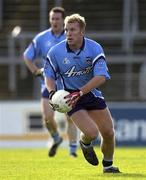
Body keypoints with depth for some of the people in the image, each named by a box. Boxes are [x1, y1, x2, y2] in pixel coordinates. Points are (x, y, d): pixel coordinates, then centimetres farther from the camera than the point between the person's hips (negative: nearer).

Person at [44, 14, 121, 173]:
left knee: (108, 132, 2)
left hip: (92, 93, 2)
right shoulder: (56, 52, -12)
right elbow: (49, 75, 3)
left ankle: (108, 164, 29)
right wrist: (52, 92, -17)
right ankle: (85, 143, 18)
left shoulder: (94, 48, -15)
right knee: (91, 132, -20)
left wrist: (80, 93, -31)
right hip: (70, 96, -2)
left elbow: (101, 77, -23)